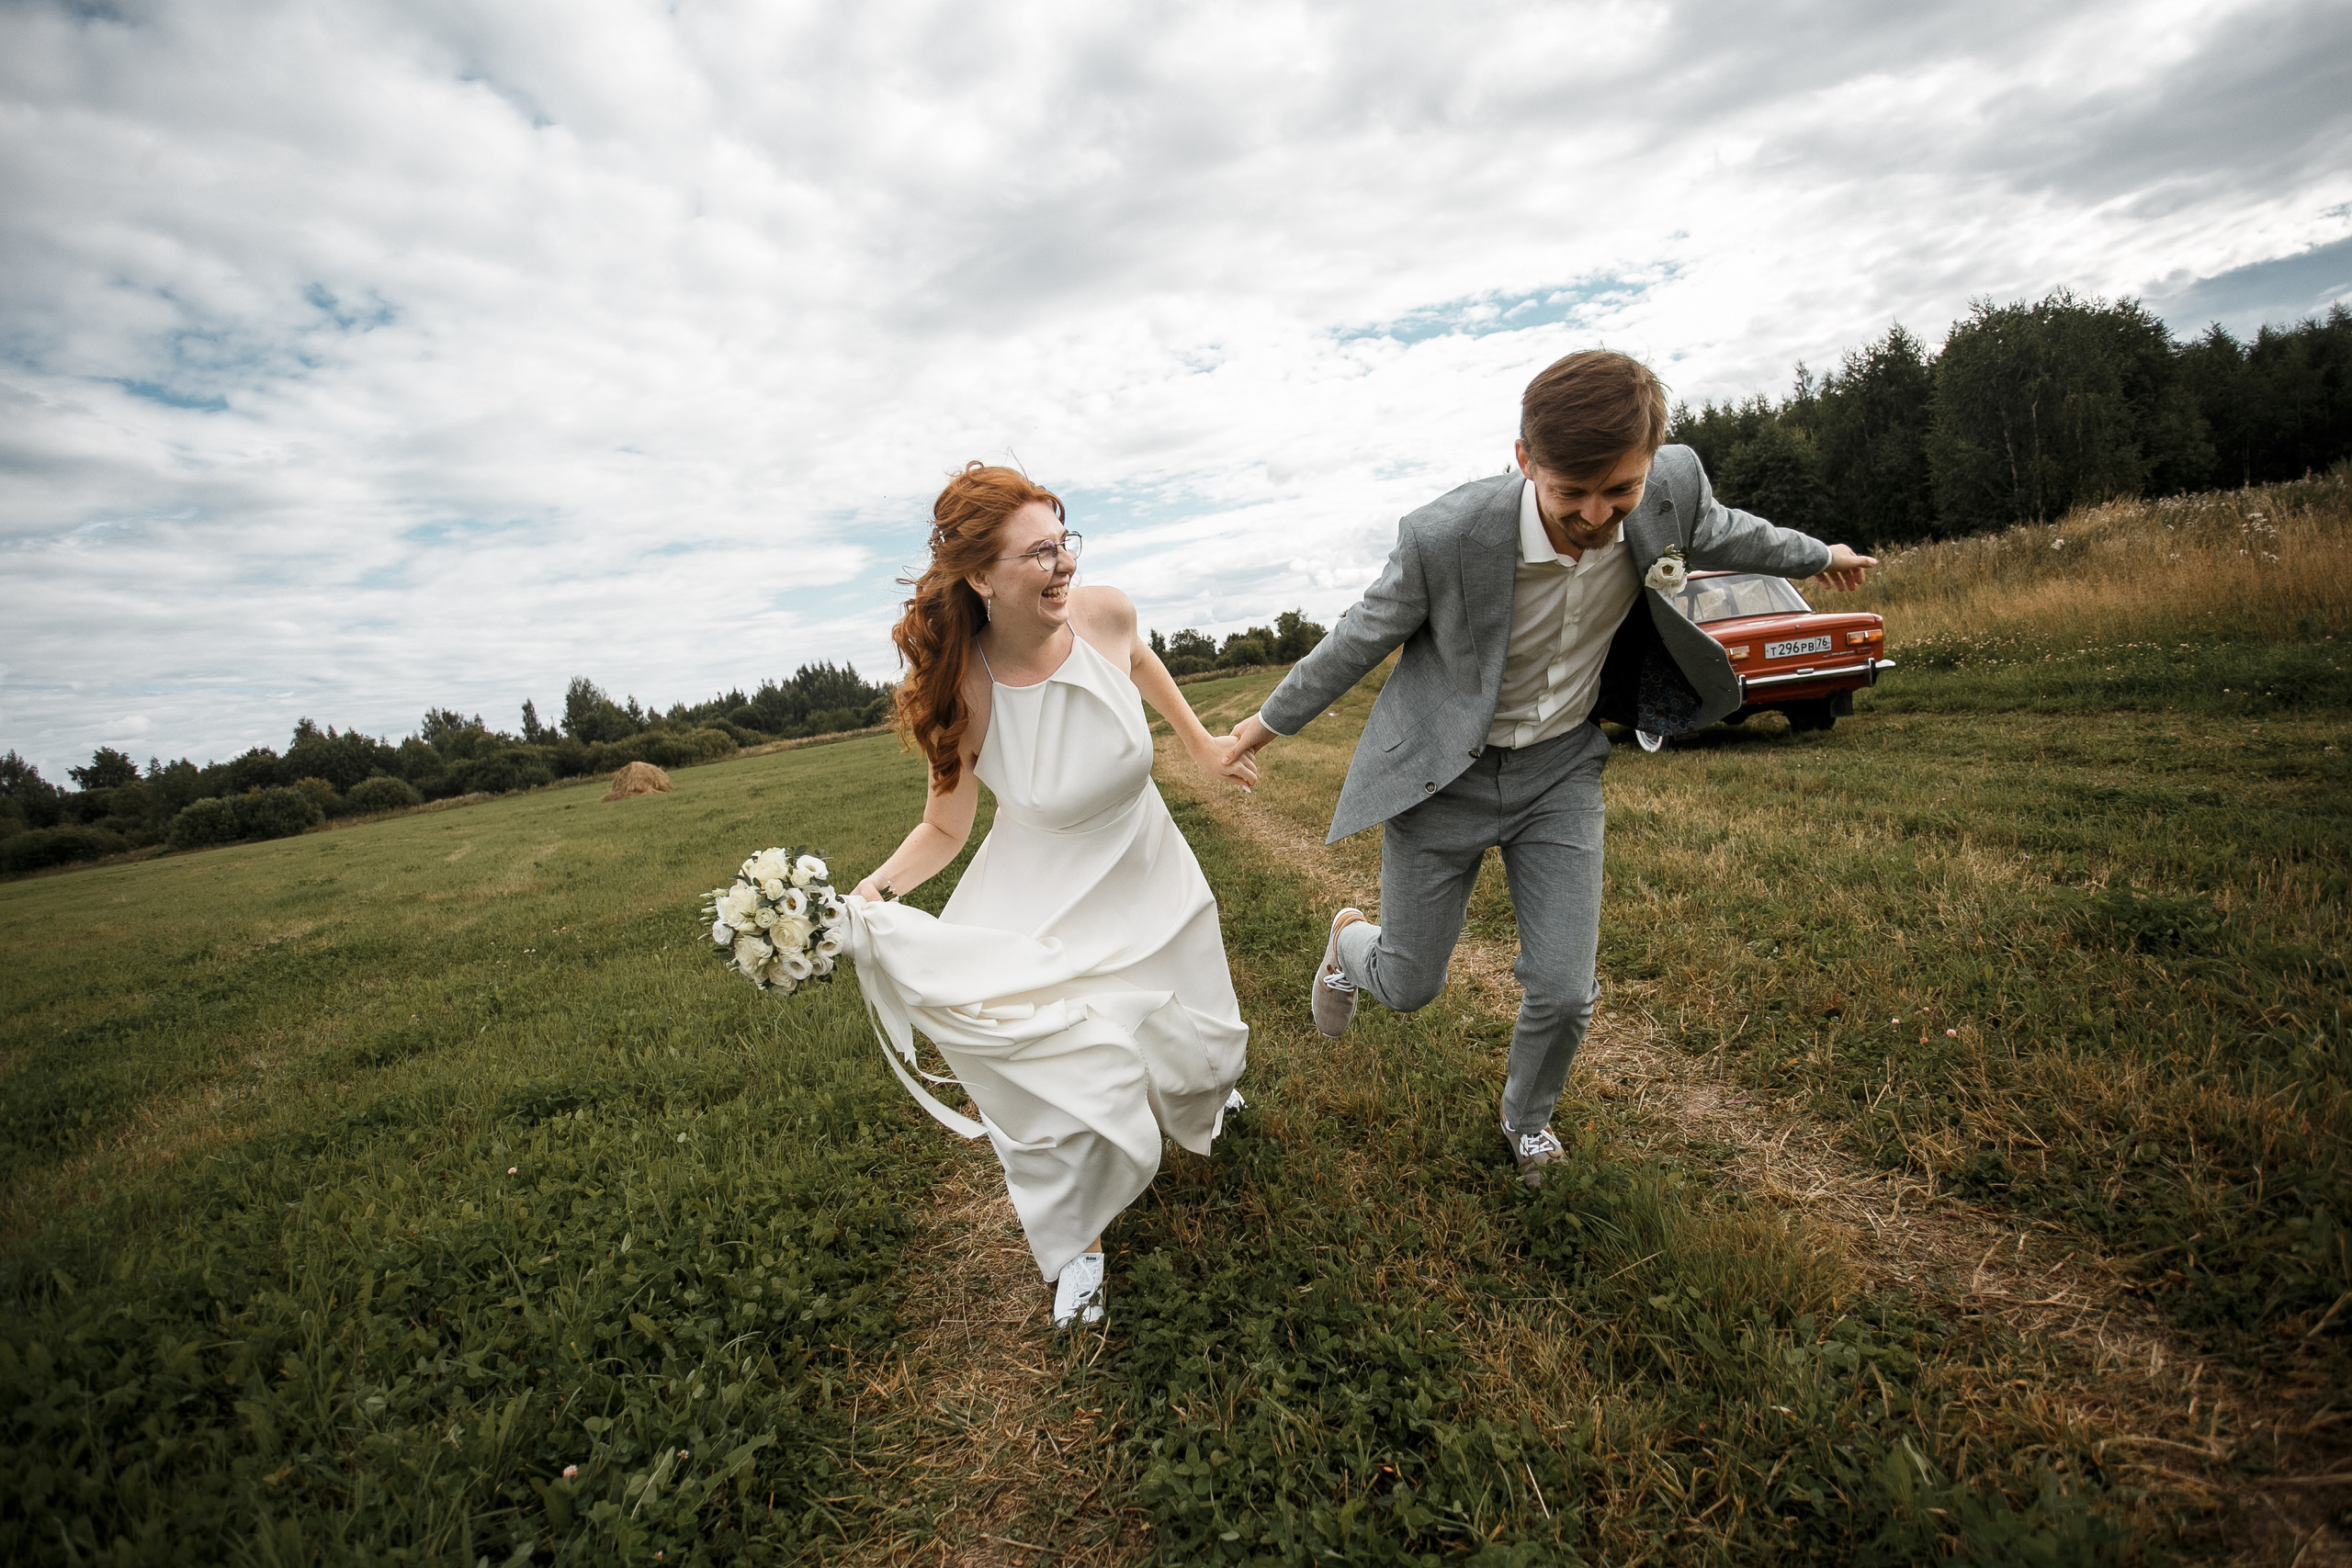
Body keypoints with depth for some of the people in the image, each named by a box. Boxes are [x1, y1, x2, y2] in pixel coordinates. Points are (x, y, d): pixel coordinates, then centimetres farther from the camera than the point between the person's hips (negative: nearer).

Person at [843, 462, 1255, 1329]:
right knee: (1071, 1087, -7)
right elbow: (942, 830, -14)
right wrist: (873, 890, -32)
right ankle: (1078, 1242, 27)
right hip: (1047, 908, -3)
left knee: (1195, 1052, 20)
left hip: (1147, 876, 3)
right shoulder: (962, 694, -28)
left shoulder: (1104, 613, -23)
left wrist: (1203, 745, 12)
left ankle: (1200, 1081, 63)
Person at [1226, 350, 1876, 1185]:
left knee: (1564, 992, 1)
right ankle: (1350, 937, 48)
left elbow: (1710, 529, 9)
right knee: (1407, 987, 9)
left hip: (1560, 768, 3)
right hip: (1445, 772, -3)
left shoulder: (1671, 485, -18)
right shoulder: (1446, 534, -31)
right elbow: (1362, 636, -13)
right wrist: (1273, 719, 1)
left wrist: (1813, 555, 27)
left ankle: (1527, 1120, 36)